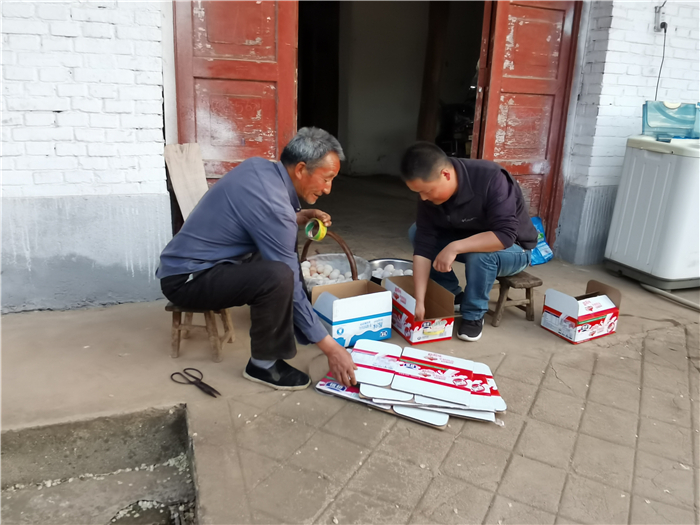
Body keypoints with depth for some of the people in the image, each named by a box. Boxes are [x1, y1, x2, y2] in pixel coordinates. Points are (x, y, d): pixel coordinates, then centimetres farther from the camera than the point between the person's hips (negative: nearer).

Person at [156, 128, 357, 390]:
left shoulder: (257, 165, -1)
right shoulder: (272, 204, -26)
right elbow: (289, 285, -23)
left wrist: (299, 217, 2)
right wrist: (330, 347, -17)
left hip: (184, 261, 10)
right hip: (187, 280, -10)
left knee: (286, 247, 17)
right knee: (278, 276, -32)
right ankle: (264, 364, -10)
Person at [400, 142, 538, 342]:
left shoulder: (490, 179, -33)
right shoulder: (429, 195, -17)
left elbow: (505, 235, -39)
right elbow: (423, 246, -21)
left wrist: (455, 247, -46)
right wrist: (419, 301, -26)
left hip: (514, 249, -5)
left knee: (480, 254, -37)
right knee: (416, 232, -11)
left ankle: (474, 315, -12)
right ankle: (453, 296, -1)